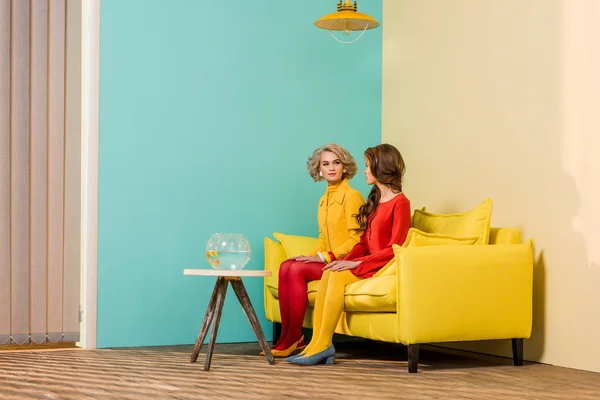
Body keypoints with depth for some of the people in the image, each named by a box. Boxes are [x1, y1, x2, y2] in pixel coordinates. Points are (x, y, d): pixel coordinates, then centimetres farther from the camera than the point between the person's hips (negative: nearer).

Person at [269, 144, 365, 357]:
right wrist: (313, 256, 1)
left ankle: (294, 340, -19)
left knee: (297, 270, -25)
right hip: (328, 261, 7)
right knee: (286, 267, -17)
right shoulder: (324, 200, 17)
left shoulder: (352, 196, -9)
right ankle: (286, 337, -18)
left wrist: (324, 257, -17)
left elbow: (356, 239, -15)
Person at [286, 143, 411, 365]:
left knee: (338, 276, -27)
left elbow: (394, 248, -15)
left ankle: (322, 345, -24)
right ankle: (317, 343, -26)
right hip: (368, 263, 8)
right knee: (328, 273, -19)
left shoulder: (400, 203, -8)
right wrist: (345, 261, -2)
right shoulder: (375, 200, 20)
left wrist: (357, 263, -19)